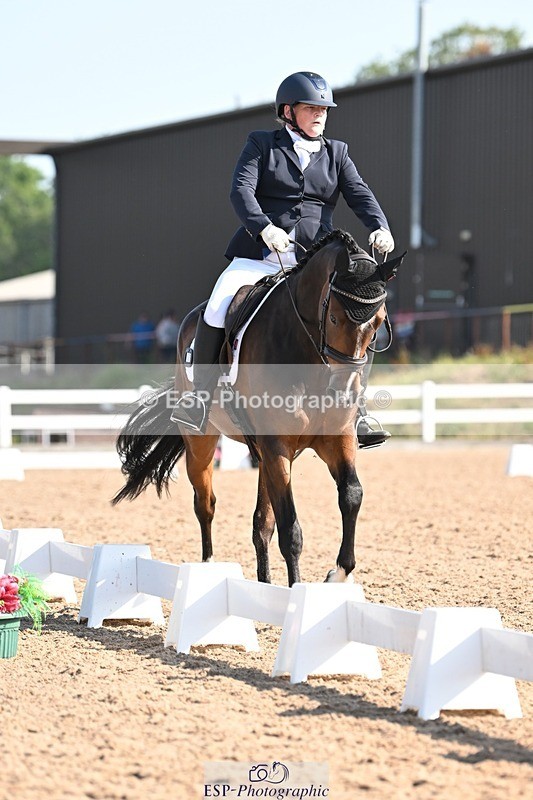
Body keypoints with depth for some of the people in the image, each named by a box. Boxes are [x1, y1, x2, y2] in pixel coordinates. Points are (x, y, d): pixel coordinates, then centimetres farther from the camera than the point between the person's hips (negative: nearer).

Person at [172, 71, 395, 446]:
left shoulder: (337, 153, 17)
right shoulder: (261, 144, 8)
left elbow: (359, 194, 2)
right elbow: (241, 190, -8)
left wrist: (380, 227, -20)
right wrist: (264, 228, -28)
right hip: (260, 255, -2)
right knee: (217, 309, -23)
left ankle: (355, 414, -10)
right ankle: (201, 399, -10)